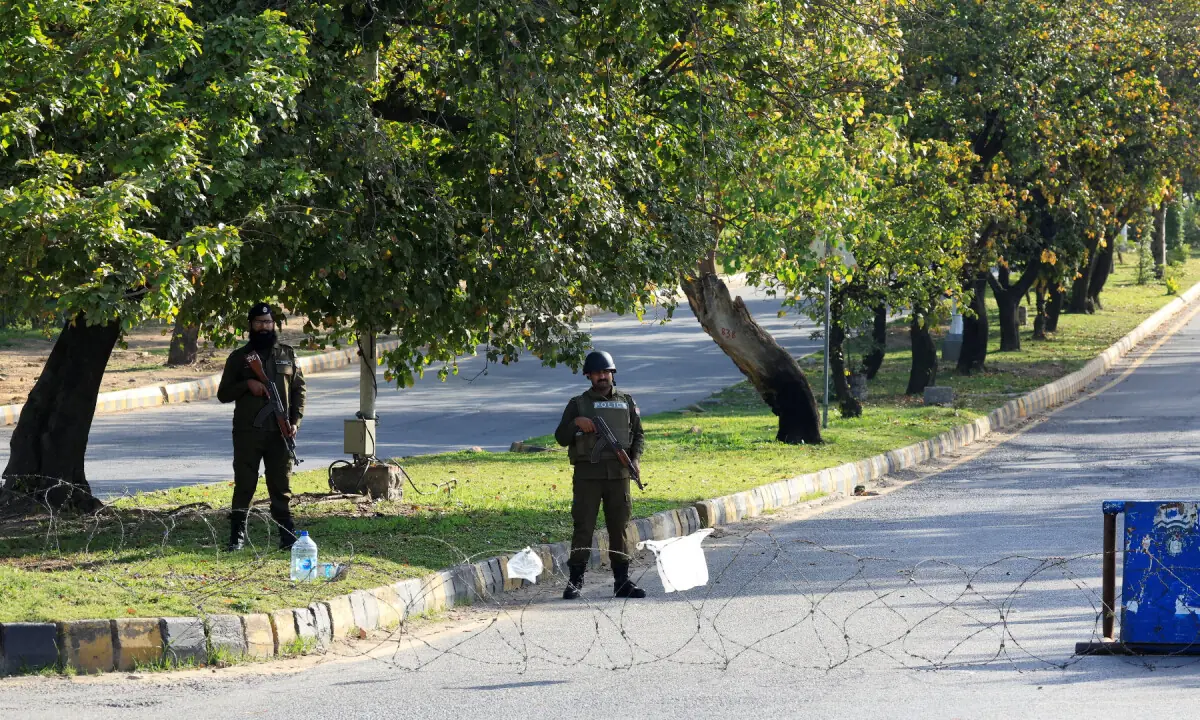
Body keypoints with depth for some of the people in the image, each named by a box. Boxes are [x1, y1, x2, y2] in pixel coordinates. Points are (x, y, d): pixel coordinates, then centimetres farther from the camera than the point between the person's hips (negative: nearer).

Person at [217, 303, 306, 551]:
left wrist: (296, 421, -1)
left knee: (281, 486, 3)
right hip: (247, 433, -1)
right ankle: (237, 536, 4)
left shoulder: (287, 354, 12)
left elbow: (298, 390, 13)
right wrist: (247, 384, -11)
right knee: (244, 485, 0)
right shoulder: (239, 357, 7)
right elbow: (223, 394, 6)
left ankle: (287, 535, 4)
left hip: (280, 433, 1)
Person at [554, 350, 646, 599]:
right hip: (587, 474, -2)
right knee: (583, 527, -5)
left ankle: (622, 581, 9)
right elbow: (561, 438, 5)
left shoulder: (626, 402, 13)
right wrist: (575, 422, -14)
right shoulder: (578, 404, 7)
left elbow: (638, 435, 17)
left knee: (619, 527, 4)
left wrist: (635, 459, 1)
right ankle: (575, 581, -2)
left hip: (618, 474, 2)